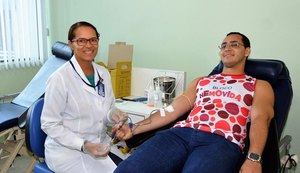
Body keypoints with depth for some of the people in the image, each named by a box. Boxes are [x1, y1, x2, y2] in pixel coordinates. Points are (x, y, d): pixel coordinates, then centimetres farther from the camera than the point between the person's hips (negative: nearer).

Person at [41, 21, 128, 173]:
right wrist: (83, 146, -21)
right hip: (68, 150, -5)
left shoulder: (103, 73, 2)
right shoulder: (60, 78, -16)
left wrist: (113, 115, -12)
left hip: (101, 145, 6)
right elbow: (49, 124, -12)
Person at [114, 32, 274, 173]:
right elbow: (172, 110, 21)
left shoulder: (259, 86, 20)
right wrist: (134, 128, 11)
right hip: (181, 133, 3)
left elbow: (259, 118, 1)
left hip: (222, 141, -2)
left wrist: (253, 158, -18)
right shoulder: (201, 81, 29)